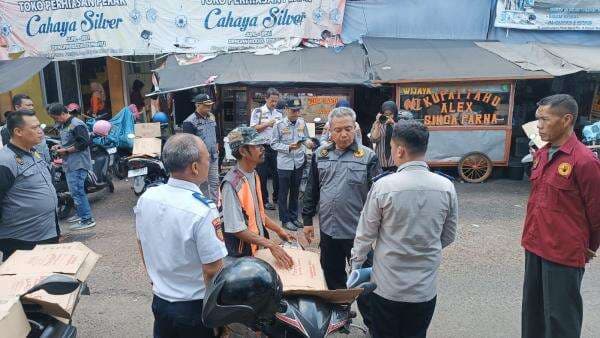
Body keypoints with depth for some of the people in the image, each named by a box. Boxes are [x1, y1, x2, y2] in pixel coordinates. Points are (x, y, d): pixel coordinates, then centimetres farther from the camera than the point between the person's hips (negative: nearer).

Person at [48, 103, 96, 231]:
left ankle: (87, 219, -7)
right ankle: (81, 214, 31)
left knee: (77, 191, -11)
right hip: (70, 164, 10)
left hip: (78, 163, -10)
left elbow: (84, 143, -21)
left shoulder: (77, 124, -15)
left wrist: (65, 150, -16)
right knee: (75, 191, 18)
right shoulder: (63, 126, 16)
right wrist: (60, 146, 11)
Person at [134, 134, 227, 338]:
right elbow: (212, 271, -24)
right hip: (195, 307, -5)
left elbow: (142, 246, 5)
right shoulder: (203, 211, -28)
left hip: (160, 301, 5)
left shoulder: (146, 198, -8)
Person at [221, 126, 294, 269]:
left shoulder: (254, 175, 2)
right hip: (242, 252, -8)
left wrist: (279, 230, 12)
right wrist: (271, 245, -27)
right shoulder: (232, 184, -25)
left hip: (258, 246, 8)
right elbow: (237, 229, -26)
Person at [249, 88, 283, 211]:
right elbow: (253, 129, -7)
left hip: (276, 147, 4)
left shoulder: (279, 113, 12)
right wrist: (267, 124, -14)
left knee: (277, 173, 7)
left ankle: (276, 198, 21)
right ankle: (264, 200, 12)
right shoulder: (258, 112, -2)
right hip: (262, 147, -4)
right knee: (262, 175, 3)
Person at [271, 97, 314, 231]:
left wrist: (307, 142, -12)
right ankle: (285, 219, 20)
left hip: (299, 162, 5)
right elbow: (274, 144, -9)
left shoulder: (302, 122, -1)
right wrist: (289, 147, -21)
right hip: (284, 163, -4)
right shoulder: (279, 125, -13)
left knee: (295, 191, 17)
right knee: (284, 193, 7)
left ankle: (293, 217, 32)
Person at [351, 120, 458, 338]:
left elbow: (365, 234, -8)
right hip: (425, 288, 3)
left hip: (387, 287, -2)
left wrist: (356, 263, 8)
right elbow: (448, 237, 4)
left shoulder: (383, 186, -17)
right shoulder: (446, 187, -8)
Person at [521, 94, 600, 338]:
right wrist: (533, 237, 19)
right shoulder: (541, 155, 6)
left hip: (563, 254, -7)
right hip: (534, 247, 7)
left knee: (560, 318, 6)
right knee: (532, 310, 20)